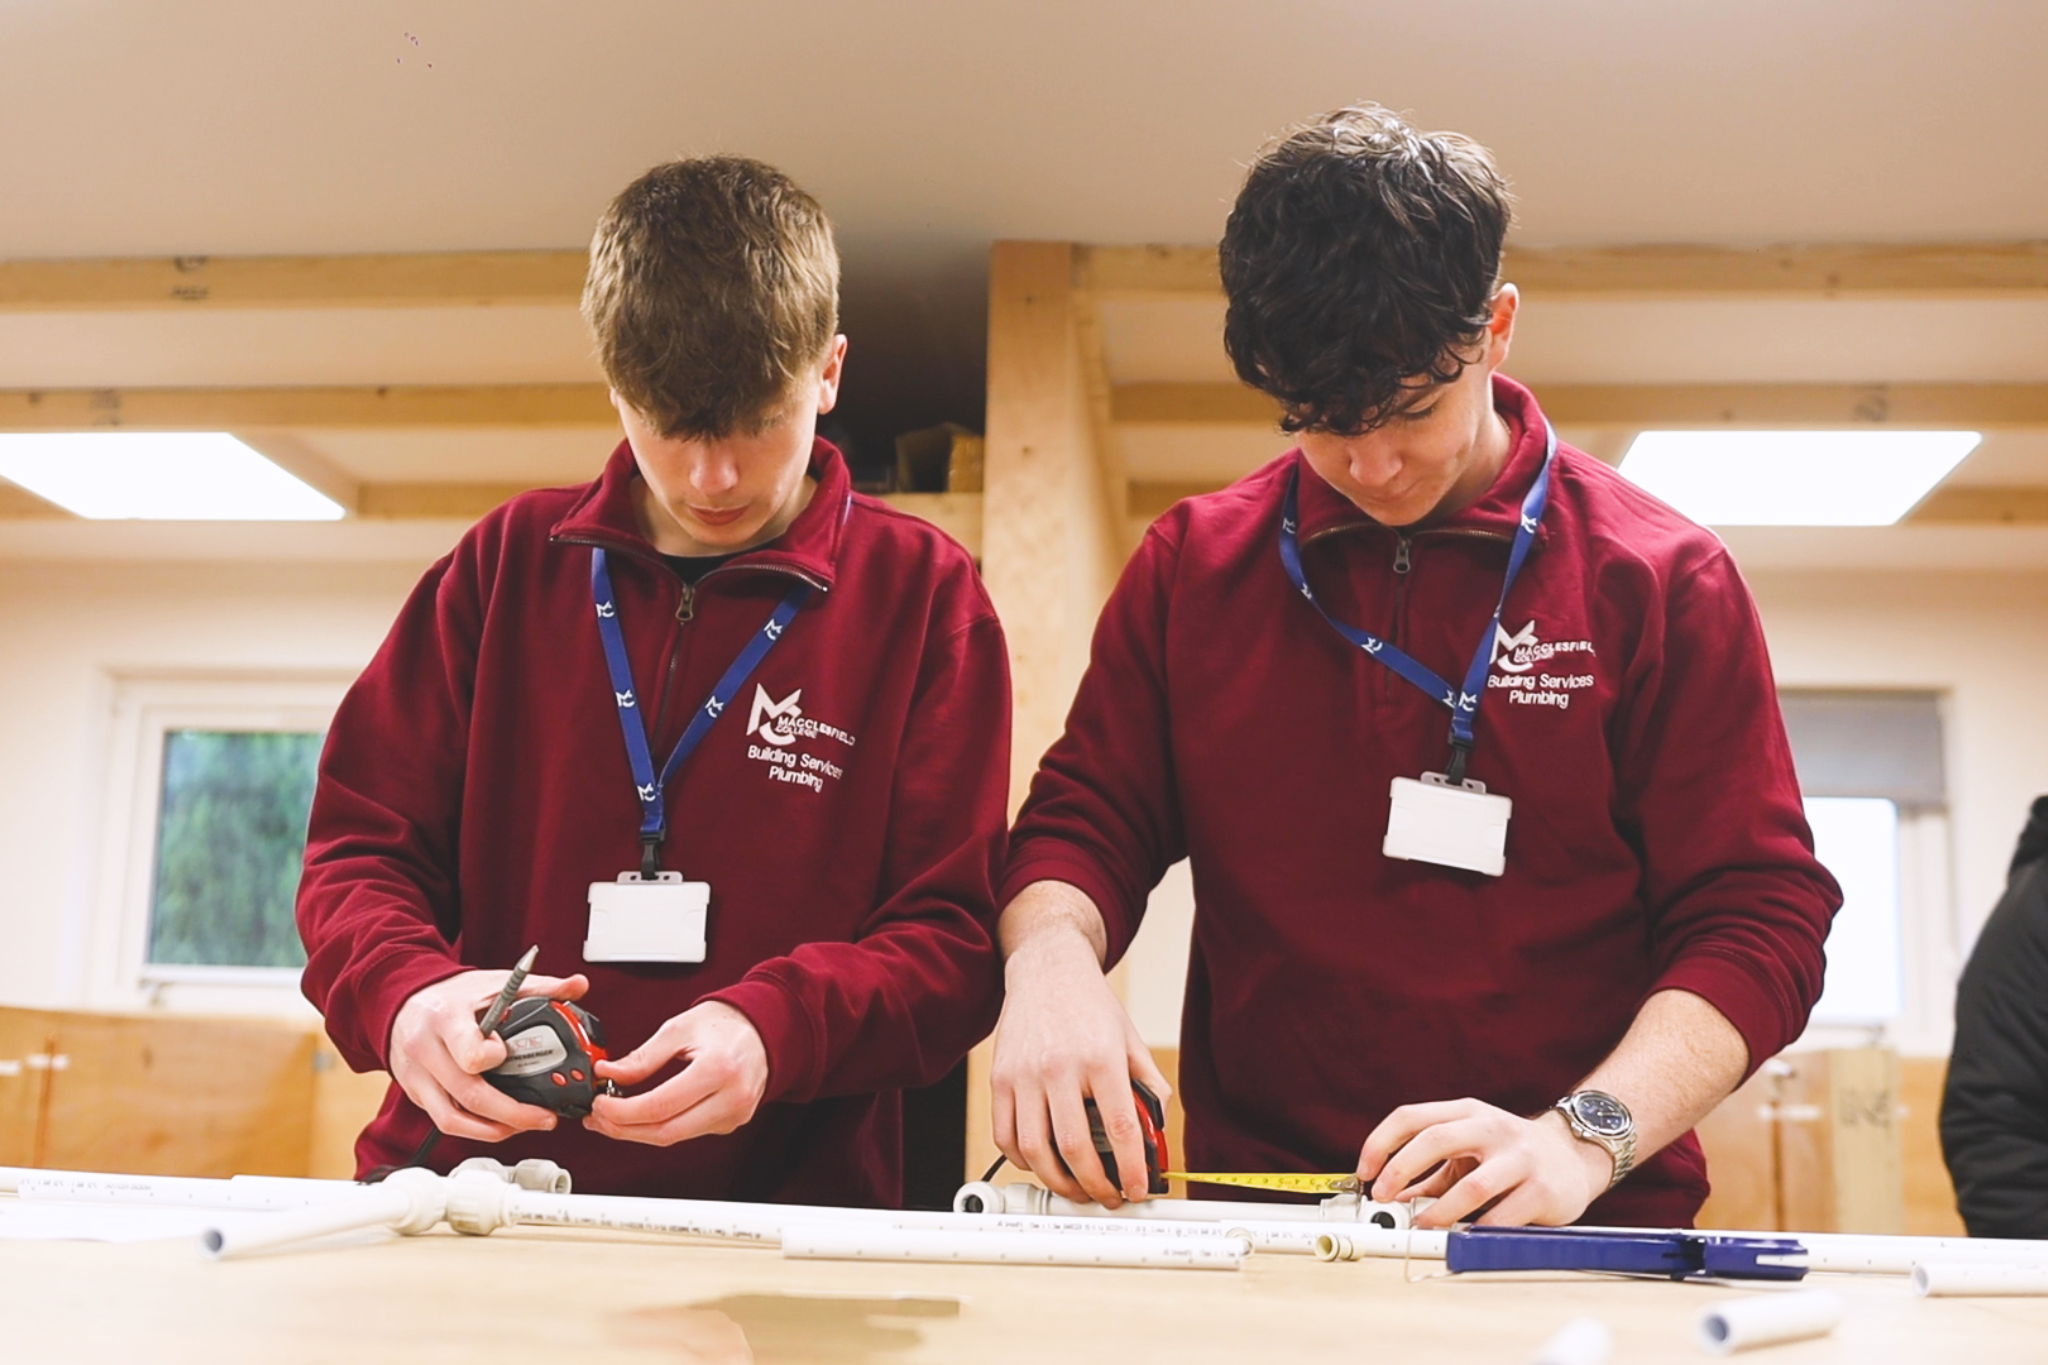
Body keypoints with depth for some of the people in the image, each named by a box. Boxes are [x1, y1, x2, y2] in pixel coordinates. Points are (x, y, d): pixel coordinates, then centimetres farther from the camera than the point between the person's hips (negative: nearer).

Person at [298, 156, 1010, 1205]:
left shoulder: (921, 594, 5)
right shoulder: (511, 562, 12)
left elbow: (953, 942, 1)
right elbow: (361, 845, 11)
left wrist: (777, 1029, -18)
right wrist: (404, 991, -11)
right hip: (465, 1181, 2)